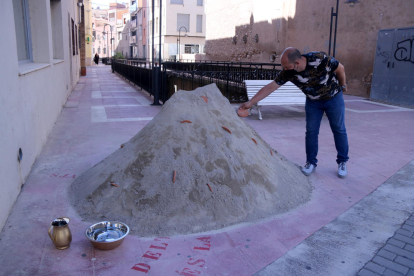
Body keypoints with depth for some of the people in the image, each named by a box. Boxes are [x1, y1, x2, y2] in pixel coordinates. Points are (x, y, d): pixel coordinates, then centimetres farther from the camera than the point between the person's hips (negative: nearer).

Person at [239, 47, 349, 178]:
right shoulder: (288, 72, -24)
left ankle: (342, 162, 20)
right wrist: (250, 102, -22)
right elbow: (270, 87, -20)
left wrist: (343, 85, 1)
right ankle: (311, 162, 17)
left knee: (339, 130, 5)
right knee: (311, 132, 1)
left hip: (333, 97, -2)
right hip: (313, 101, 2)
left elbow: (340, 68, -15)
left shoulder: (320, 59, -34)